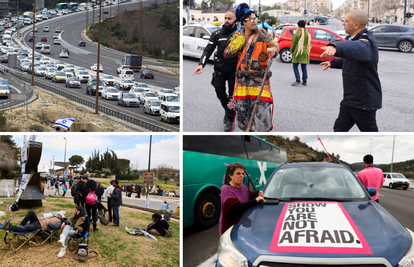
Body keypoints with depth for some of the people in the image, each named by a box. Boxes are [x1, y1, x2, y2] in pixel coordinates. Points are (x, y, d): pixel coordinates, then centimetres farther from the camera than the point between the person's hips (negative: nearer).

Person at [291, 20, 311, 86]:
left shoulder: (296, 34, -10)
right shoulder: (307, 34, 4)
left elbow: (293, 44, -7)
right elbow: (309, 44, 9)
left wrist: (292, 51, 7)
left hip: (297, 52, -5)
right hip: (305, 52, 5)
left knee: (295, 67, 3)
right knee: (304, 67, 10)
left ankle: (298, 80, -8)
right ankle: (304, 81, 12)